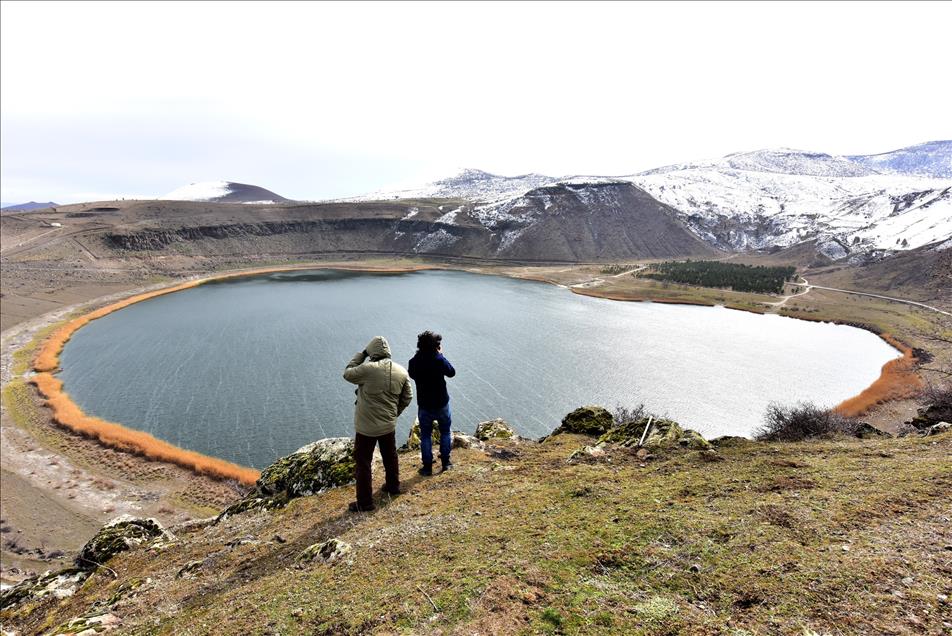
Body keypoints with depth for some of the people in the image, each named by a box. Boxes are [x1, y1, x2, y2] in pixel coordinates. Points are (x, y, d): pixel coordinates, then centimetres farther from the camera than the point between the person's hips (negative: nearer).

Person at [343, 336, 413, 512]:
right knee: (390, 456, 25)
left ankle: (365, 502, 15)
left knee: (363, 463, 8)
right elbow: (407, 398, 5)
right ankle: (393, 486, 43)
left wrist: (361, 355, 3)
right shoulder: (401, 371, -3)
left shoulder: (368, 369, -22)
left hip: (366, 427, -5)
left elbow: (348, 374, -3)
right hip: (389, 425, 5)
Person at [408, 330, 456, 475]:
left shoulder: (414, 362, -12)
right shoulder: (439, 359, -18)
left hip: (424, 405, 1)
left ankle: (427, 466, 17)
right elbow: (451, 372, -2)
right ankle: (445, 462, 27)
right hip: (442, 403, -1)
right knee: (445, 432, 20)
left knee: (425, 436, 14)